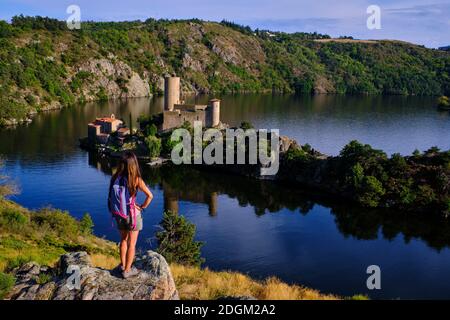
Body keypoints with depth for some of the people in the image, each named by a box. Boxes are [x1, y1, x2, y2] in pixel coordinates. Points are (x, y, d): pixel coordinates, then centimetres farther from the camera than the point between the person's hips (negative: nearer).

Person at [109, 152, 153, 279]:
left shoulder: (115, 178, -9)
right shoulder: (136, 179, -18)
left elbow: (111, 196, -2)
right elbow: (150, 195, -22)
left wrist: (114, 210, 8)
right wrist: (143, 206, -7)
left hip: (119, 215, 4)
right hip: (133, 214, -4)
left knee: (123, 240, 24)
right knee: (132, 244, 11)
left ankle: (123, 265, 36)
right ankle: (127, 270, 20)